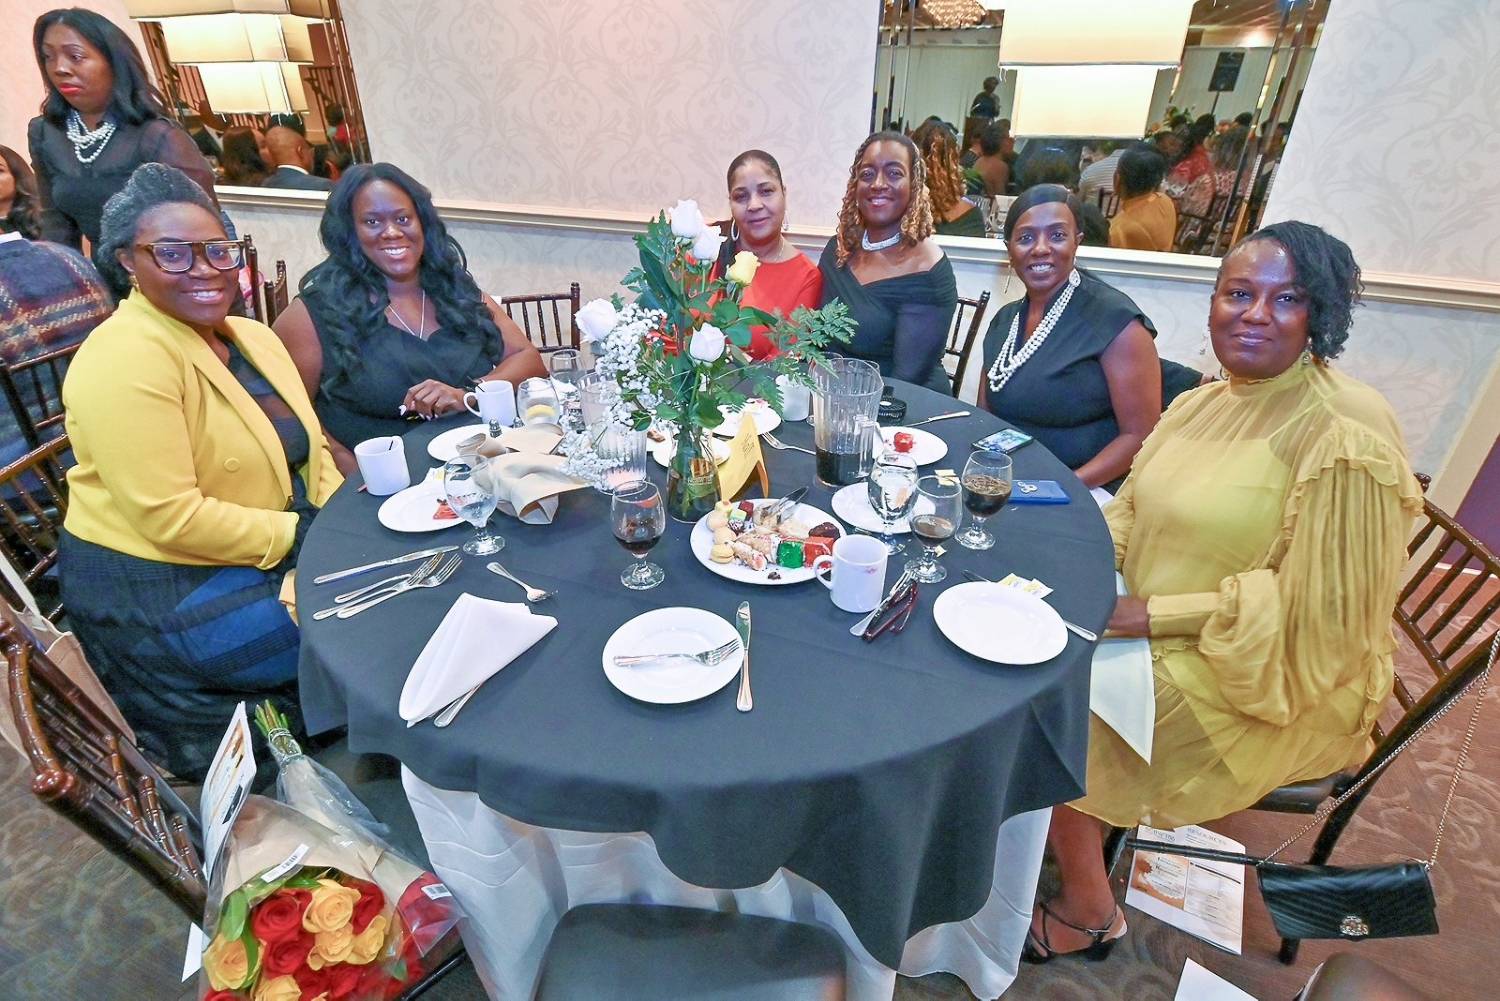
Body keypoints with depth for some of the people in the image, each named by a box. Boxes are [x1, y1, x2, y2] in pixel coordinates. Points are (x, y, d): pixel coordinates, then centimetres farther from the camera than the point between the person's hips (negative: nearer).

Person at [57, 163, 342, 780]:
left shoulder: (252, 337, 6)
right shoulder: (124, 360, -20)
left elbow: (309, 449, 8)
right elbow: (170, 518, -25)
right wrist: (301, 538, -20)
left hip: (278, 553, 8)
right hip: (165, 591, -8)